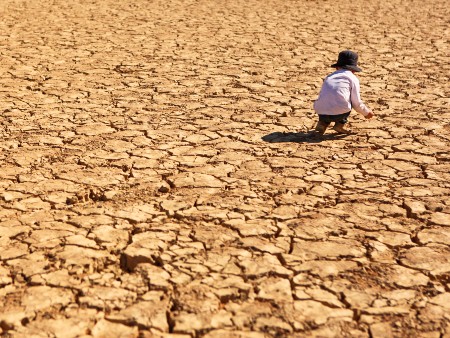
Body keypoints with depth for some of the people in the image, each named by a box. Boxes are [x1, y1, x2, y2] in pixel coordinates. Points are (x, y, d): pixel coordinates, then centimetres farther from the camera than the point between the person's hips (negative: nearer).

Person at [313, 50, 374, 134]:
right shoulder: (353, 78, 14)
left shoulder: (329, 77, 26)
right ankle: (340, 124, 12)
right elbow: (356, 103, 10)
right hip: (340, 113, -4)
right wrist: (366, 112, 31)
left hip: (321, 113, 4)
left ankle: (322, 123, 14)